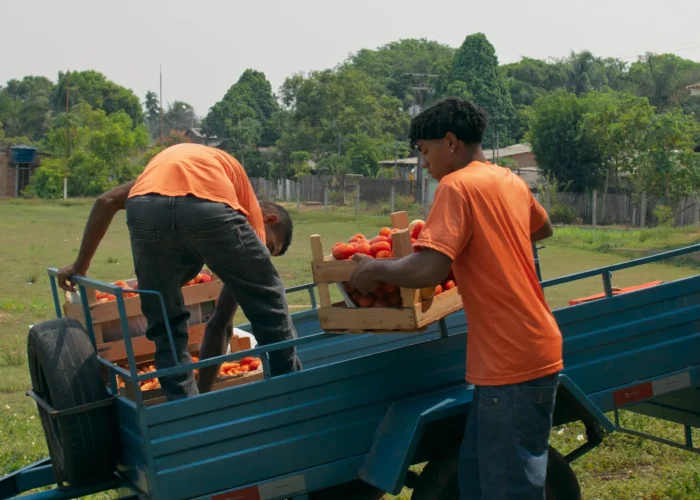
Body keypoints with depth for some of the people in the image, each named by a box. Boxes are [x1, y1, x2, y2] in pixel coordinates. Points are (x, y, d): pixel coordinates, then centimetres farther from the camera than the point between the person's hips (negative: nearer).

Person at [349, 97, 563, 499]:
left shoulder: (457, 185, -12)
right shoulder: (510, 181, 13)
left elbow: (429, 270, -24)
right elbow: (544, 229, 34)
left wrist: (374, 269, -8)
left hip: (512, 362, -9)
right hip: (528, 350, 9)